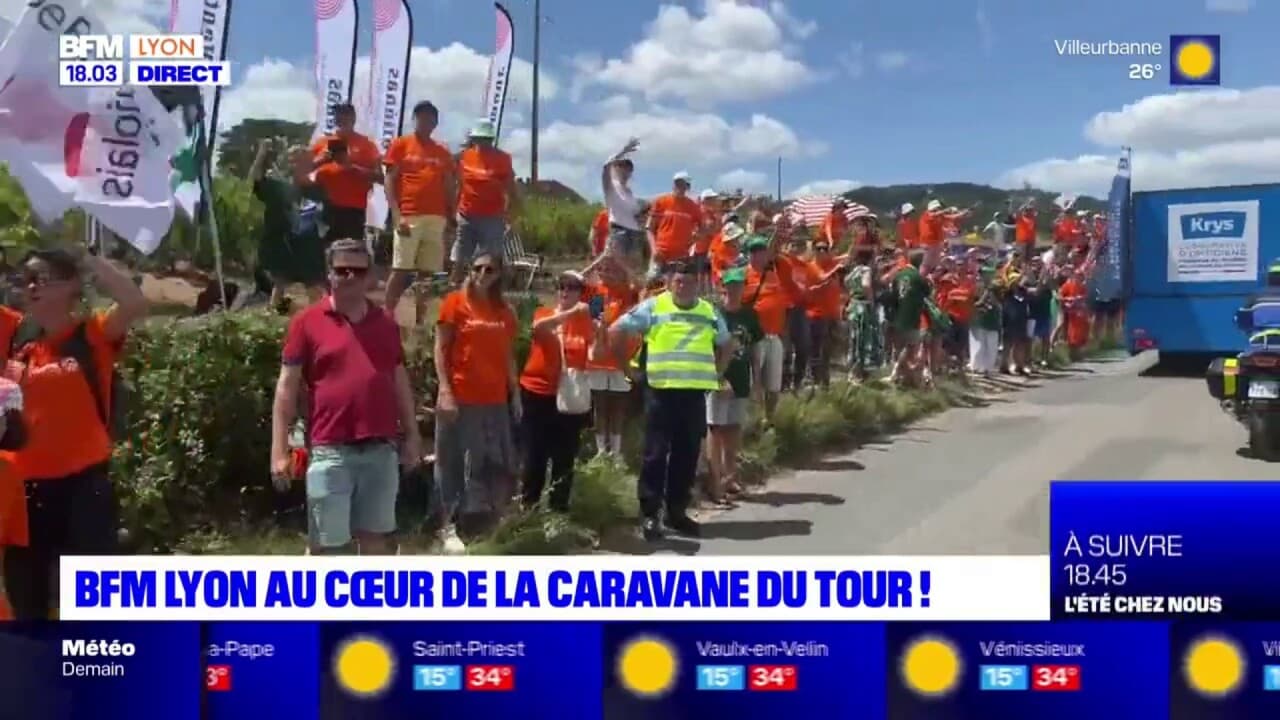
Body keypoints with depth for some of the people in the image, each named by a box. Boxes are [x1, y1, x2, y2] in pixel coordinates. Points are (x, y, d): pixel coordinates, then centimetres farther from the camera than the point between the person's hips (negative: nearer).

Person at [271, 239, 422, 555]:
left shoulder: (386, 324, 11)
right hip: (330, 450, -4)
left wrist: (412, 436, 13)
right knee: (327, 543, 2)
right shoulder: (307, 322, -1)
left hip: (381, 450, 4)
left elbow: (400, 382, 17)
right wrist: (279, 450, -8)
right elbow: (287, 386, -3)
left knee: (377, 536, 14)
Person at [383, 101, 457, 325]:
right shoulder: (400, 145, 6)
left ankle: (419, 318, 11)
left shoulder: (443, 152, 16)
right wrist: (397, 216, -10)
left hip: (436, 218, 4)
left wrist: (451, 218, 6)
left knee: (429, 272, 4)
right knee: (400, 270, -6)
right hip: (409, 217, -4)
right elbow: (390, 182, 0)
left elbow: (450, 187, 17)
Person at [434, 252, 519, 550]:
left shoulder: (504, 311, 11)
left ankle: (486, 521, 24)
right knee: (454, 464, 3)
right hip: (460, 398, -5)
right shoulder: (455, 302, -3)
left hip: (495, 400, 5)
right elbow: (440, 350, -5)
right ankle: (449, 527, 10)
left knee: (499, 464, 10)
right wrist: (445, 391, -13)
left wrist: (515, 394, 10)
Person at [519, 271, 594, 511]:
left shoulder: (585, 321, 6)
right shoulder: (544, 313, 3)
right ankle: (528, 504, 15)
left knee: (565, 456, 6)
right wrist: (571, 312, -29)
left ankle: (559, 505, 17)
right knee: (535, 453, 3)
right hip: (537, 391, -1)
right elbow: (539, 326, -21)